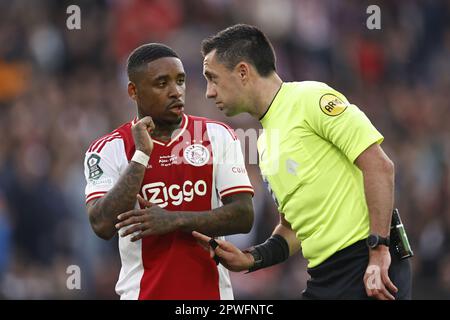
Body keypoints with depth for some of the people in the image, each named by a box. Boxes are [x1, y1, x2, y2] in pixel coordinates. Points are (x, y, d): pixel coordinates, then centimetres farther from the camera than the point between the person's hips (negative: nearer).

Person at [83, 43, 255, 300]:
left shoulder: (218, 136, 3)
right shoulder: (108, 149, -1)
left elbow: (243, 216, -4)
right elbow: (103, 226, -13)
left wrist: (175, 220, -15)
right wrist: (141, 156, -15)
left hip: (211, 290, 2)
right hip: (143, 291, -2)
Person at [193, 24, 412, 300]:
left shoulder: (309, 98, -6)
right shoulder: (265, 143, 19)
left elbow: (378, 165, -14)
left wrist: (378, 249, -19)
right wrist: (251, 259, 8)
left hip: (369, 270, -8)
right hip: (324, 279, 8)